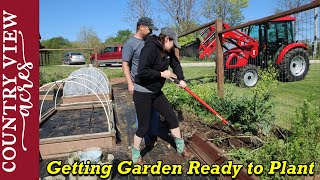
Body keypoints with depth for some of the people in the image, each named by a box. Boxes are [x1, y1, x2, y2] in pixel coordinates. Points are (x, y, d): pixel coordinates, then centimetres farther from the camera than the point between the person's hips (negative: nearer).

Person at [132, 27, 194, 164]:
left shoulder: (168, 52, 4)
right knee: (143, 127, 0)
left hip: (156, 92, 8)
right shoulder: (150, 48, -22)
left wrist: (181, 79, 3)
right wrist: (161, 74, -21)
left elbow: (176, 64, 19)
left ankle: (181, 148, 30)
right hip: (142, 93, -8)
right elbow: (142, 71, -31)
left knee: (172, 118, 11)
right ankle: (135, 157, 23)